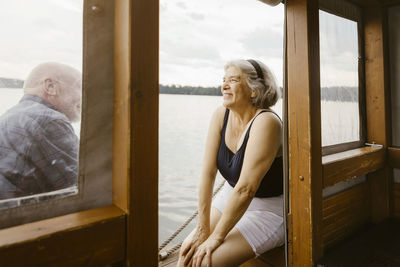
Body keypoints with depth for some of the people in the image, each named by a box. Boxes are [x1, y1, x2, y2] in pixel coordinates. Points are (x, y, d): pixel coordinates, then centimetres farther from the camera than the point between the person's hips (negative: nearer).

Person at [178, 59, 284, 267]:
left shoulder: (266, 122, -25)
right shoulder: (221, 115, -7)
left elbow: (246, 188, -27)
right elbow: (208, 173, -11)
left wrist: (215, 238, -21)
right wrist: (202, 229, -11)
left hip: (269, 209, -5)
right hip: (231, 197, 6)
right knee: (188, 250, -5)